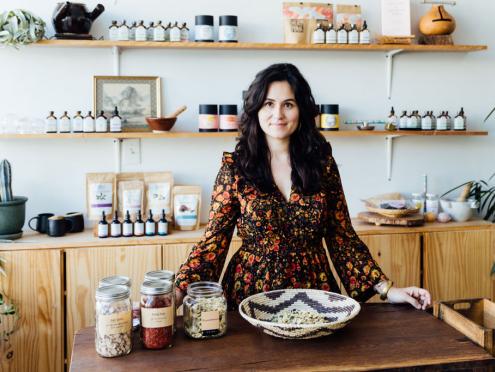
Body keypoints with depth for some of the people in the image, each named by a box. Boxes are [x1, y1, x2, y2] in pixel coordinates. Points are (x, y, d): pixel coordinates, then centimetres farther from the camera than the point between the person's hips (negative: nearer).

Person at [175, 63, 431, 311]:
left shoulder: (322, 163, 0)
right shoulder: (235, 167, -5)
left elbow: (342, 237, 3)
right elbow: (214, 239, -6)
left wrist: (386, 289, -4)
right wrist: (178, 291, -19)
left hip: (314, 291, 2)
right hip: (251, 296, -1)